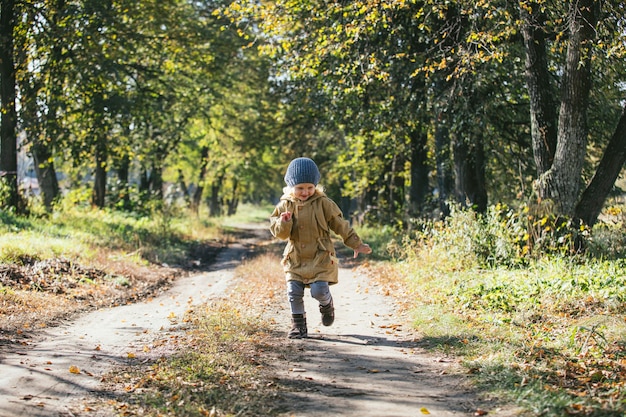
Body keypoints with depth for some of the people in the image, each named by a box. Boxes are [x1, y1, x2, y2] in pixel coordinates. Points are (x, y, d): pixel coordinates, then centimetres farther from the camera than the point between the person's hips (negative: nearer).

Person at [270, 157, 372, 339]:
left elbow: (340, 225, 2)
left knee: (319, 290, -13)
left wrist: (356, 244, 3)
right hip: (295, 259, 3)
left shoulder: (323, 203, -6)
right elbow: (279, 233, 1)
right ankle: (298, 326, 12)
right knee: (294, 293, -4)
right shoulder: (285, 205, 1)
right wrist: (284, 223, -22)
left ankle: (327, 304, 23)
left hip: (320, 258, -2)